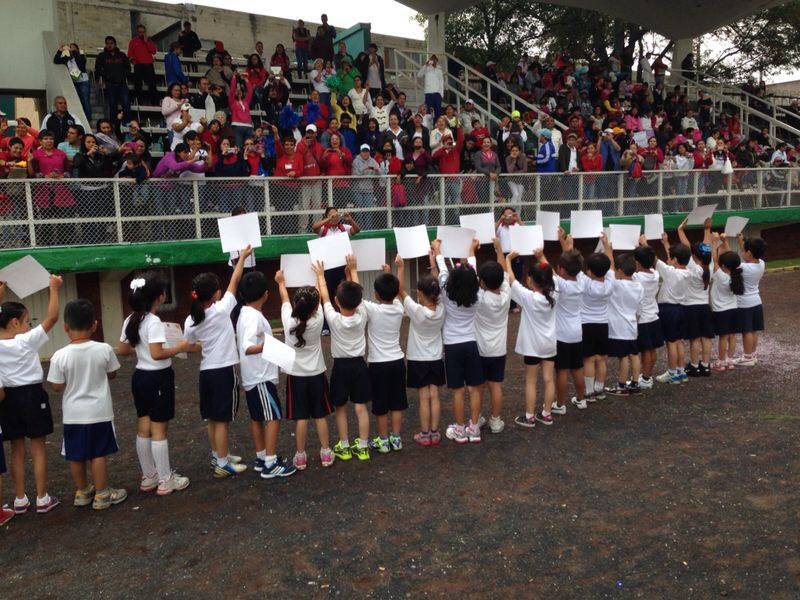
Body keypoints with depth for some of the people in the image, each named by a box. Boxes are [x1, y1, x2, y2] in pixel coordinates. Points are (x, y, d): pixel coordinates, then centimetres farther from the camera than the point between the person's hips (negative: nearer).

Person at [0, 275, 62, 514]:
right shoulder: (27, 340, -17)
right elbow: (52, 317, -16)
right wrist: (54, 289, -9)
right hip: (31, 395, -5)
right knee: (38, 448, 5)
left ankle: (20, 500, 19)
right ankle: (42, 499, 10)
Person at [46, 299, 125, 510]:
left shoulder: (60, 356, -14)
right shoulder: (104, 350, -13)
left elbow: (57, 386, -6)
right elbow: (112, 374, 2)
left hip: (73, 414, 1)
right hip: (99, 412, -1)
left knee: (76, 456, 16)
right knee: (99, 454, 9)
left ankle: (82, 492, 30)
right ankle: (101, 495, 17)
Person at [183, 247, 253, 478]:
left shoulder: (191, 320, -1)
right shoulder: (221, 310, -14)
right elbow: (235, 281, -5)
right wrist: (242, 257, 5)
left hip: (206, 371, 6)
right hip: (224, 370, -6)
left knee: (213, 418, 16)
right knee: (223, 419, 0)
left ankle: (218, 455, 30)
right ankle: (222, 464, 6)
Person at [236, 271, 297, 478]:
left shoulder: (244, 314, 9)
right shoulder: (254, 317, -20)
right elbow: (247, 348, -32)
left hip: (252, 378, 10)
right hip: (261, 378, -10)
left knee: (257, 417, 15)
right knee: (274, 417, -6)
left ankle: (261, 457, 25)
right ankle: (270, 464, -3)